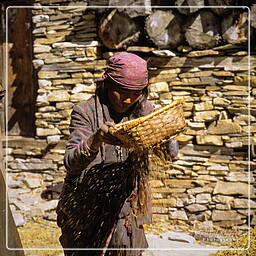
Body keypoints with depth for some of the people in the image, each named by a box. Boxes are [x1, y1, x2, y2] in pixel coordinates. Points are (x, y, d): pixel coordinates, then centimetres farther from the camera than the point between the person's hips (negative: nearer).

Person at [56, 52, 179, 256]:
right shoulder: (86, 112, -11)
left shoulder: (144, 111, 0)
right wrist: (96, 140, -41)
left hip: (128, 207, 3)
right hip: (87, 209, -3)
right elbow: (71, 162, -22)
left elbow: (171, 151, -9)